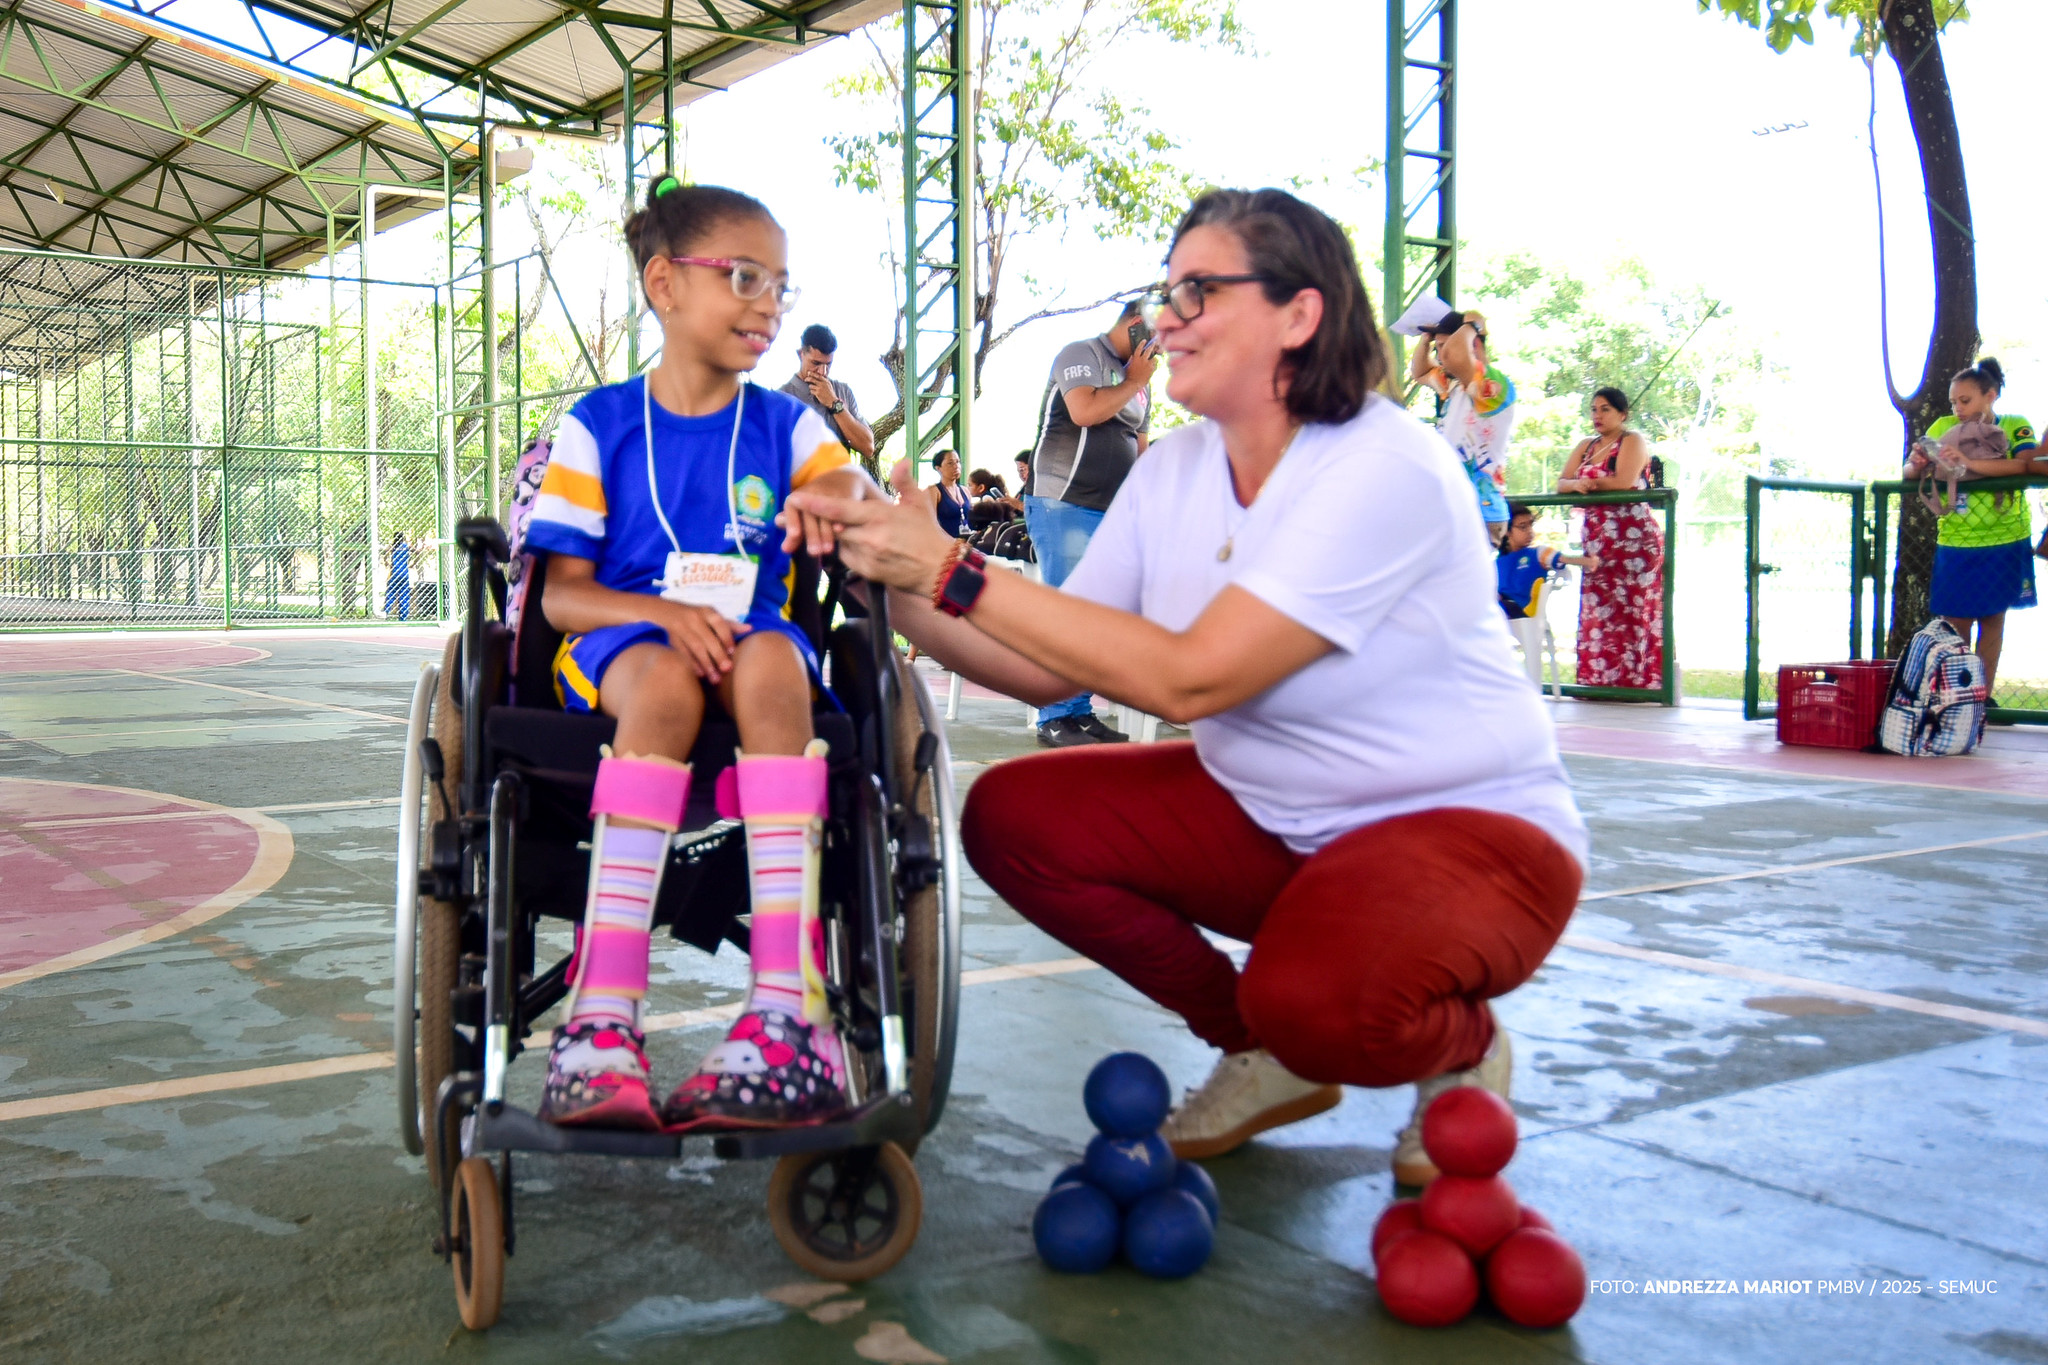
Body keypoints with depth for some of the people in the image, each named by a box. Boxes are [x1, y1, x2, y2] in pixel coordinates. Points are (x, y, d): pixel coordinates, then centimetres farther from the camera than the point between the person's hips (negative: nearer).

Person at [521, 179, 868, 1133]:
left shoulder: (787, 426, 15)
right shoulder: (598, 426, 8)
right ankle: (603, 1021, -42)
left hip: (754, 640, 1)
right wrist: (665, 615, -17)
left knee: (771, 658, -36)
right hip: (624, 644, -1)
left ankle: (787, 1015, -45)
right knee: (665, 679, -38)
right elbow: (561, 591, 2)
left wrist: (835, 495, -24)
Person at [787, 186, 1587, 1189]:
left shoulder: (1386, 470, -23)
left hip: (1471, 824, -7)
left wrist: (955, 572, -29)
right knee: (1013, 817, -9)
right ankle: (1268, 1055, 9)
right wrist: (896, 584, -16)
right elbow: (1048, 671, -3)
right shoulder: (1175, 471, 0)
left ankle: (1462, 1050, 3)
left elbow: (1188, 677, -30)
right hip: (1272, 821, 8)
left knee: (1318, 995, -37)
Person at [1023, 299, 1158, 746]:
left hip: (1112, 514, 8)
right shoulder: (1081, 355, -3)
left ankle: (1080, 711, 11)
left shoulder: (1140, 381, 21)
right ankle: (1054, 719, -7)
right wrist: (1134, 382, -6)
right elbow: (1085, 411, -21)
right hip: (1064, 507, -8)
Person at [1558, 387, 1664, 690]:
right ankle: (1599, 682, 2)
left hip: (1633, 538, -6)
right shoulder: (1585, 446, 20)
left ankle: (1635, 682, -9)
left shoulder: (1632, 441, 0)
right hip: (1596, 538, 7)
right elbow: (1561, 483, 11)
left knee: (1633, 610, -9)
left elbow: (1625, 481, -16)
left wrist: (1589, 484, -3)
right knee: (1596, 611, 1)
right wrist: (1575, 485, -12)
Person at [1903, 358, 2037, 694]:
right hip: (1955, 543, 1)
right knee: (1956, 623, 1)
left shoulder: (2015, 426, -3)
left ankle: (1983, 696, 15)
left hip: (2004, 542, -1)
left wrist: (1967, 461, -31)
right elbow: (1910, 471, 0)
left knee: (1993, 618, 7)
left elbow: (2024, 465, -21)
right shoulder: (1944, 427, 2)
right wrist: (1916, 465, -24)